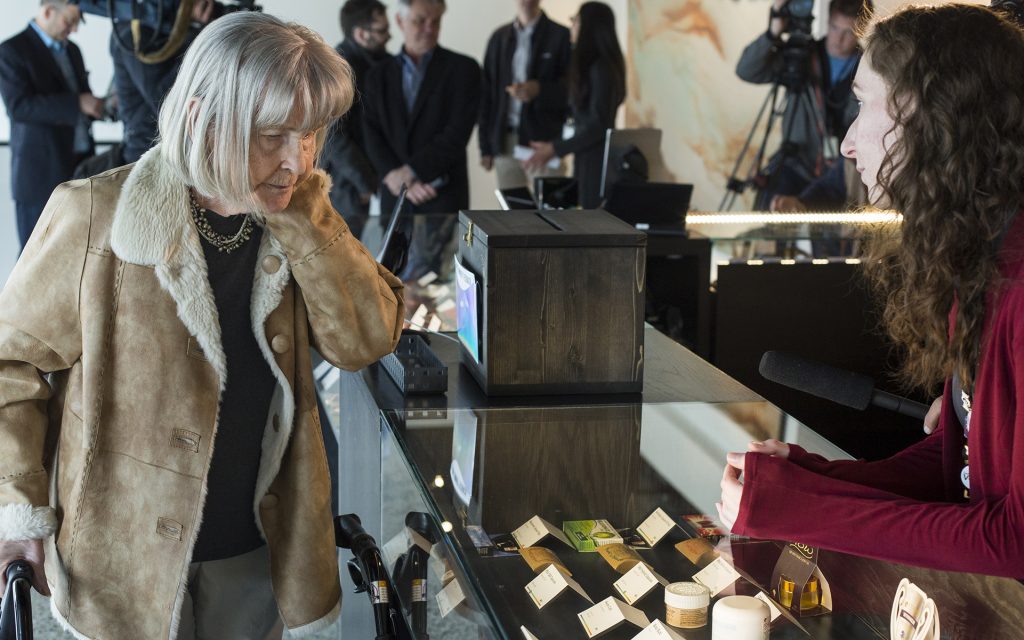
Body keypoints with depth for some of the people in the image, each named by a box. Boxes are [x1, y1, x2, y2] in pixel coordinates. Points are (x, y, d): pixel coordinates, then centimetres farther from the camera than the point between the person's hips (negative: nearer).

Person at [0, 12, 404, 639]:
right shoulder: (96, 216, -19)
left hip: (258, 540, 4)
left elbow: (367, 340, -13)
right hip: (127, 545, -3)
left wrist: (302, 214, -21)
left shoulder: (297, 220, -5)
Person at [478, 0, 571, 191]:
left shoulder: (561, 36, 1)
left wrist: (539, 90, -21)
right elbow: (487, 92, 13)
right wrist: (485, 146, 9)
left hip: (544, 141, -4)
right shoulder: (499, 37, 13)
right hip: (505, 141, 4)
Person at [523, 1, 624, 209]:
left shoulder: (600, 67, -15)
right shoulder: (589, 65, 13)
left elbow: (599, 125, -18)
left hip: (598, 159, -9)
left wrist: (555, 149, -20)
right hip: (586, 158, 9)